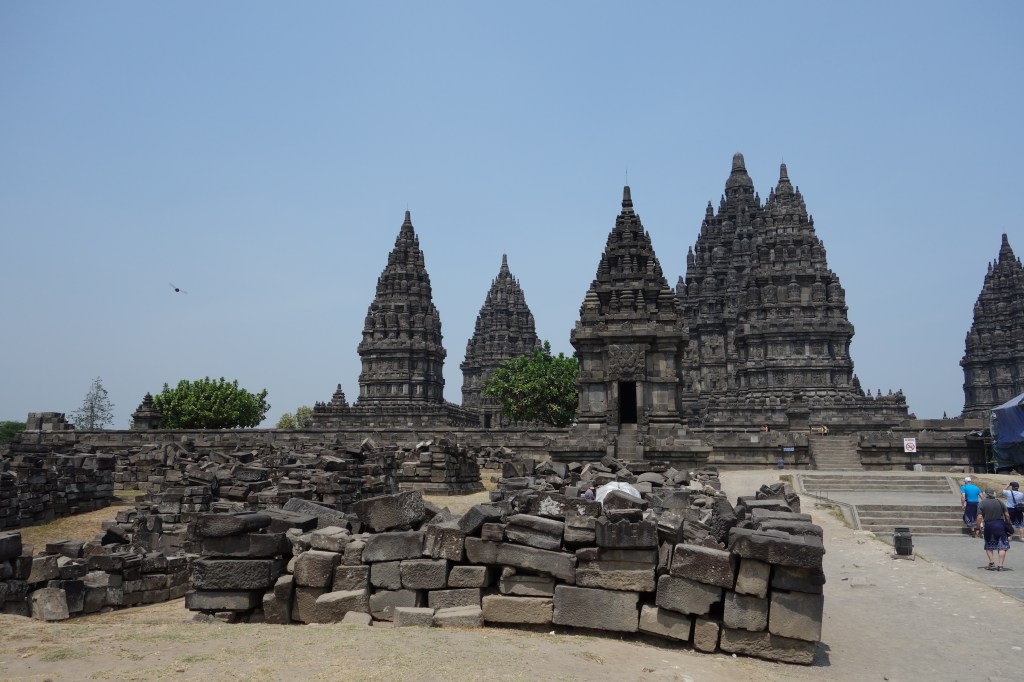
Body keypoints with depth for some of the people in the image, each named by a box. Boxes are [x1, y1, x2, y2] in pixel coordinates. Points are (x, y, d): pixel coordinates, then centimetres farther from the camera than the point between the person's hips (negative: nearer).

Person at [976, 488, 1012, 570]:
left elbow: (979, 517, -10)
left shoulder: (981, 503, -3)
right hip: (1000, 524, 1)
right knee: (1002, 546, 5)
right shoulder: (999, 501, 1)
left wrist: (978, 527, -1)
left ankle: (992, 563, 9)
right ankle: (1000, 565, 0)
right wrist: (1008, 525, 11)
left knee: (989, 546, 16)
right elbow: (1007, 515, 0)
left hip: (989, 525, -1)